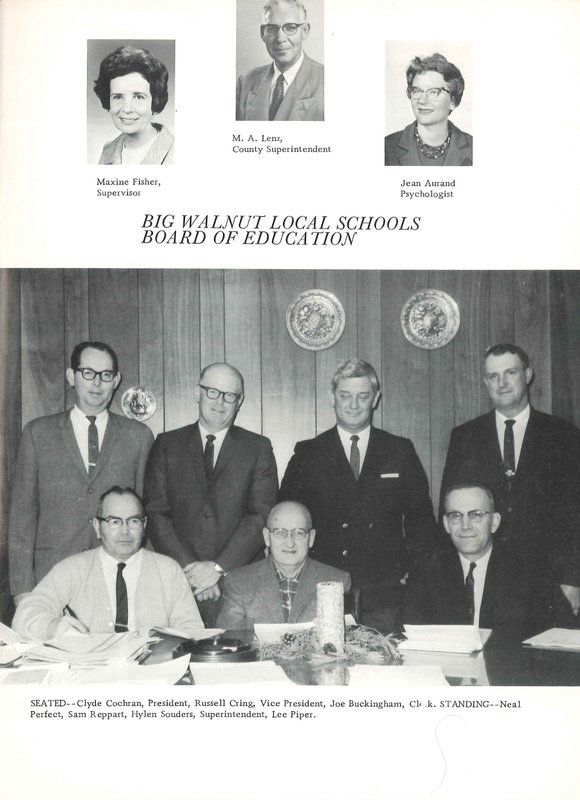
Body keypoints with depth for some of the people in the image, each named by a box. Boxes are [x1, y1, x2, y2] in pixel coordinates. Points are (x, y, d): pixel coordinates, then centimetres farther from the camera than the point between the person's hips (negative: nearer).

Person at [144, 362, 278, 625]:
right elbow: (156, 513, 3)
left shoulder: (258, 448, 8)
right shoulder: (167, 445, 10)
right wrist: (189, 566, -9)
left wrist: (219, 566, -11)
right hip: (179, 579, 1)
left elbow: (262, 515, -2)